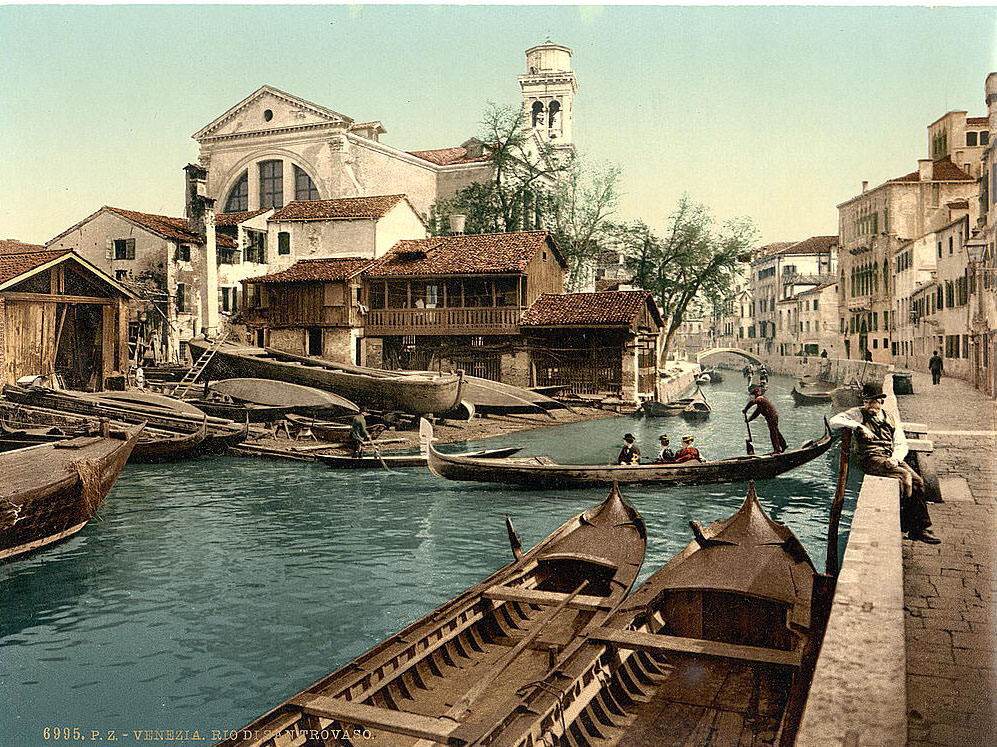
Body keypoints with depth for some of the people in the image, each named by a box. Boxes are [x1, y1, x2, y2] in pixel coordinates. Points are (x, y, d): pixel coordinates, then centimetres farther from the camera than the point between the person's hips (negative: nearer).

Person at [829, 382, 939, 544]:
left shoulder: (889, 418, 18)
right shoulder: (859, 413, 6)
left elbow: (901, 444, 14)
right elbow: (834, 422, -9)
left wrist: (895, 458, -8)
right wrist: (858, 426, -18)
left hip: (891, 458, 5)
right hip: (871, 459, -5)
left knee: (917, 481, -16)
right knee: (904, 476, -26)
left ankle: (918, 528, -8)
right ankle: (905, 524, -12)